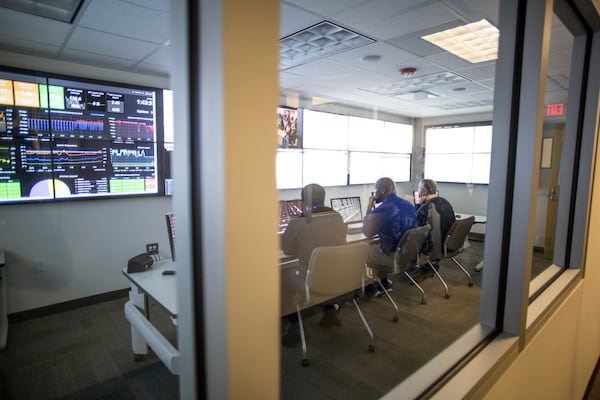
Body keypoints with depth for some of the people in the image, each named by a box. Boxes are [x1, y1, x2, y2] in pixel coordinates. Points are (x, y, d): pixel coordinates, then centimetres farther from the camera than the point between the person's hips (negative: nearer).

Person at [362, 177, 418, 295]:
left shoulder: (381, 210, -23)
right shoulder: (409, 205, 3)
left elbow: (366, 233, -9)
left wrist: (369, 209, -3)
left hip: (393, 256, -8)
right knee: (375, 245, 29)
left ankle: (370, 287, 27)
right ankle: (384, 282, 33)